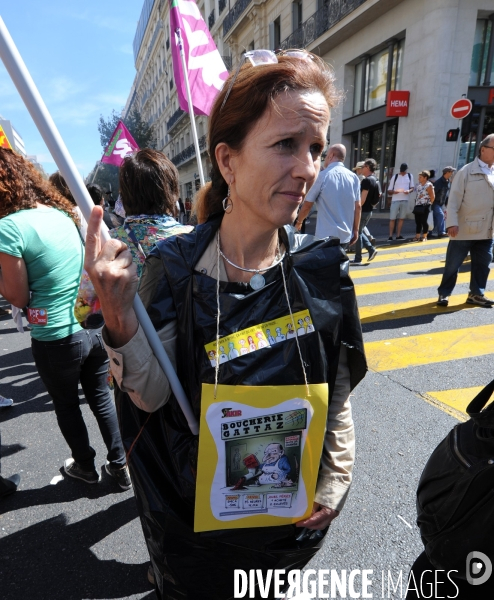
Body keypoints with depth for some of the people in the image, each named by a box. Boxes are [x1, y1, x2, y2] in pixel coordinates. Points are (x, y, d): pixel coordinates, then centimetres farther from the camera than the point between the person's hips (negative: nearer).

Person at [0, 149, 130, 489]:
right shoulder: (64, 212, 4)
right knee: (101, 397, 21)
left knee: (66, 406, 20)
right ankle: (121, 466, 33)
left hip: (57, 339, -5)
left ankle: (86, 466, 41)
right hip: (97, 326, 5)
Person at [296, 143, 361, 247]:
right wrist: (355, 230, 13)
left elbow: (307, 205, -2)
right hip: (346, 235, 5)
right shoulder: (354, 177, 3)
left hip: (326, 235, -5)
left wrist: (299, 222, 14)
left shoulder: (322, 176, -8)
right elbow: (358, 207, 4)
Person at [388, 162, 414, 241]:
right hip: (395, 200, -3)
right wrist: (395, 191, -21)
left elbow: (412, 187, 10)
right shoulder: (395, 177, 1)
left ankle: (398, 235, 12)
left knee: (401, 218, 7)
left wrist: (409, 191, -13)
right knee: (392, 219, -4)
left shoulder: (410, 176, 8)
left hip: (405, 200, 3)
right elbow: (389, 191, 0)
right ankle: (390, 236, -1)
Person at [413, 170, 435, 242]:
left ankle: (424, 237, 4)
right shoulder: (418, 185, 14)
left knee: (424, 221, -3)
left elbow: (432, 197, -8)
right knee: (417, 222, 7)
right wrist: (416, 203, 12)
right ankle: (417, 236, 13)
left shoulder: (429, 185, -8)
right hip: (418, 206, 7)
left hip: (425, 206, -7)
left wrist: (429, 203, -1)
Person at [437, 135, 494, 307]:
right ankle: (444, 293, 17)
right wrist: (452, 223, -20)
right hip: (464, 229, -5)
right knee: (453, 264, 4)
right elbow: (454, 198, -11)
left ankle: (476, 294, 24)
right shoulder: (466, 171, -6)